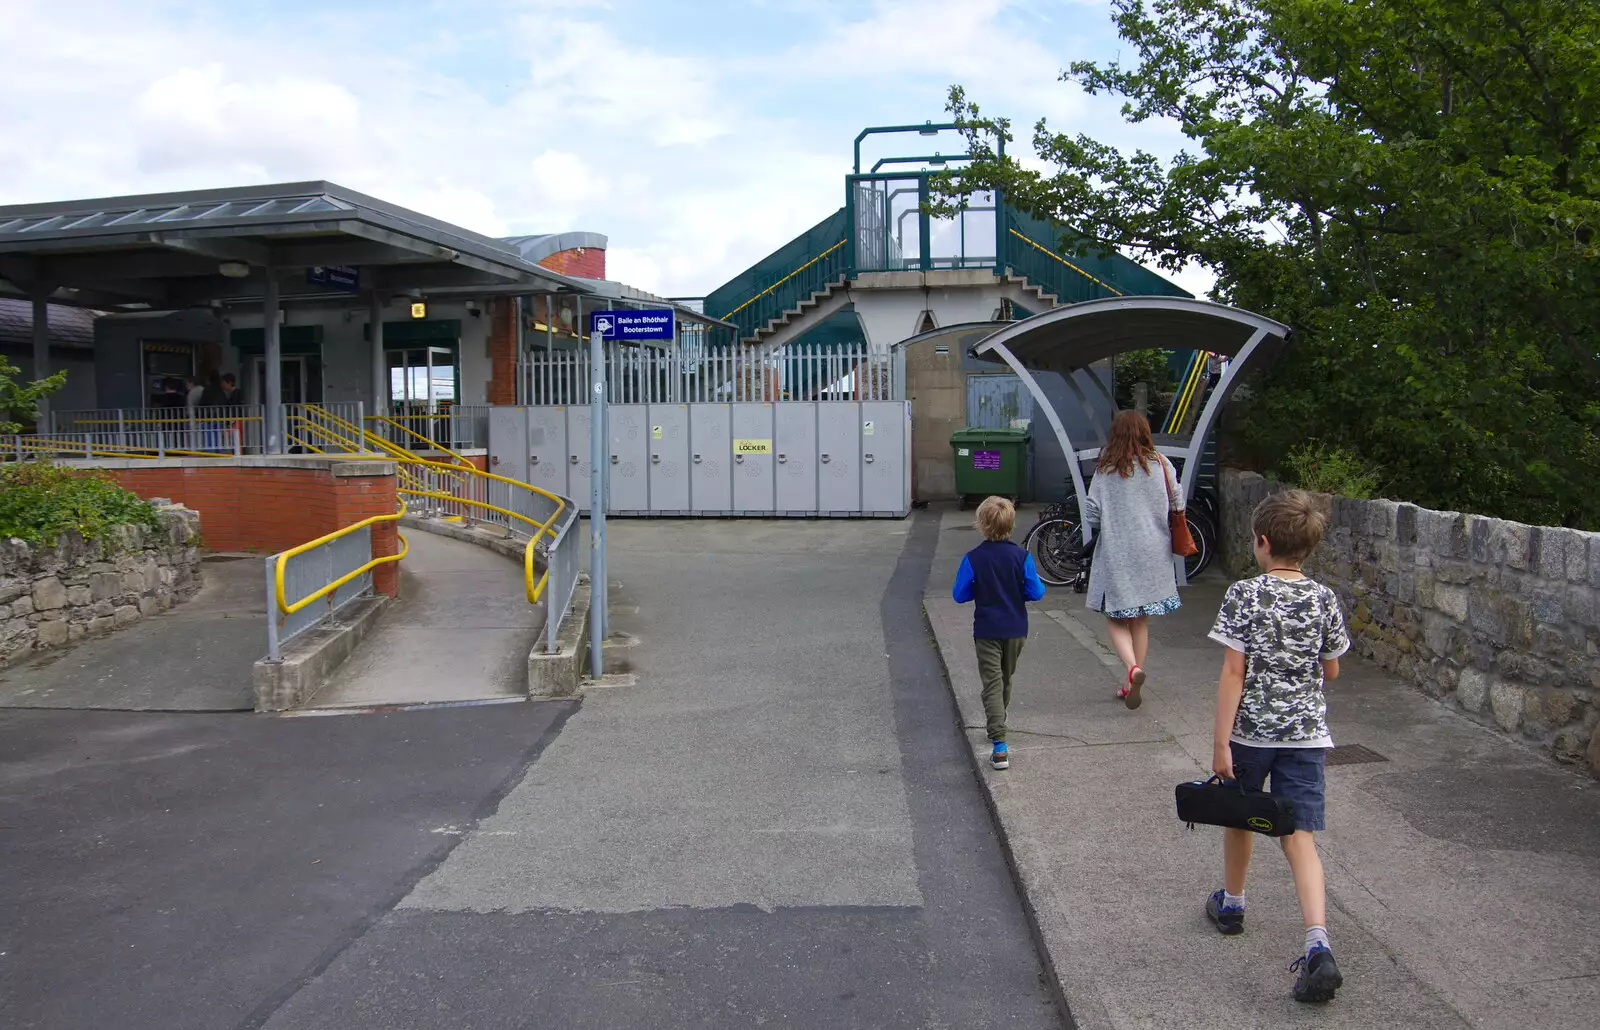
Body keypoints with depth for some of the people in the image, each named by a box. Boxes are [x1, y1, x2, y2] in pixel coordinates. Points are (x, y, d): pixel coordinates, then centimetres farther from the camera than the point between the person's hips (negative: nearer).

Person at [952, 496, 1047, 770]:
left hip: (986, 631, -3)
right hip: (1016, 629, 3)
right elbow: (1035, 592, -8)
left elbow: (959, 594, -8)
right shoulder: (1021, 556, -8)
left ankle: (999, 745, -16)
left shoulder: (973, 559, -13)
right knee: (1006, 678, 23)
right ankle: (998, 724, 42)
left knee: (992, 683, -4)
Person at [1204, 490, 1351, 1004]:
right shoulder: (1324, 599, 0)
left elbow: (1233, 672, -14)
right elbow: (1331, 670, 9)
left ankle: (1231, 903, 41)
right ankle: (1318, 946, -12)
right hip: (1306, 732, 2)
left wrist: (1220, 742, -12)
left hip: (1250, 729, -2)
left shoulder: (1245, 595, -12)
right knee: (1300, 836, 2)